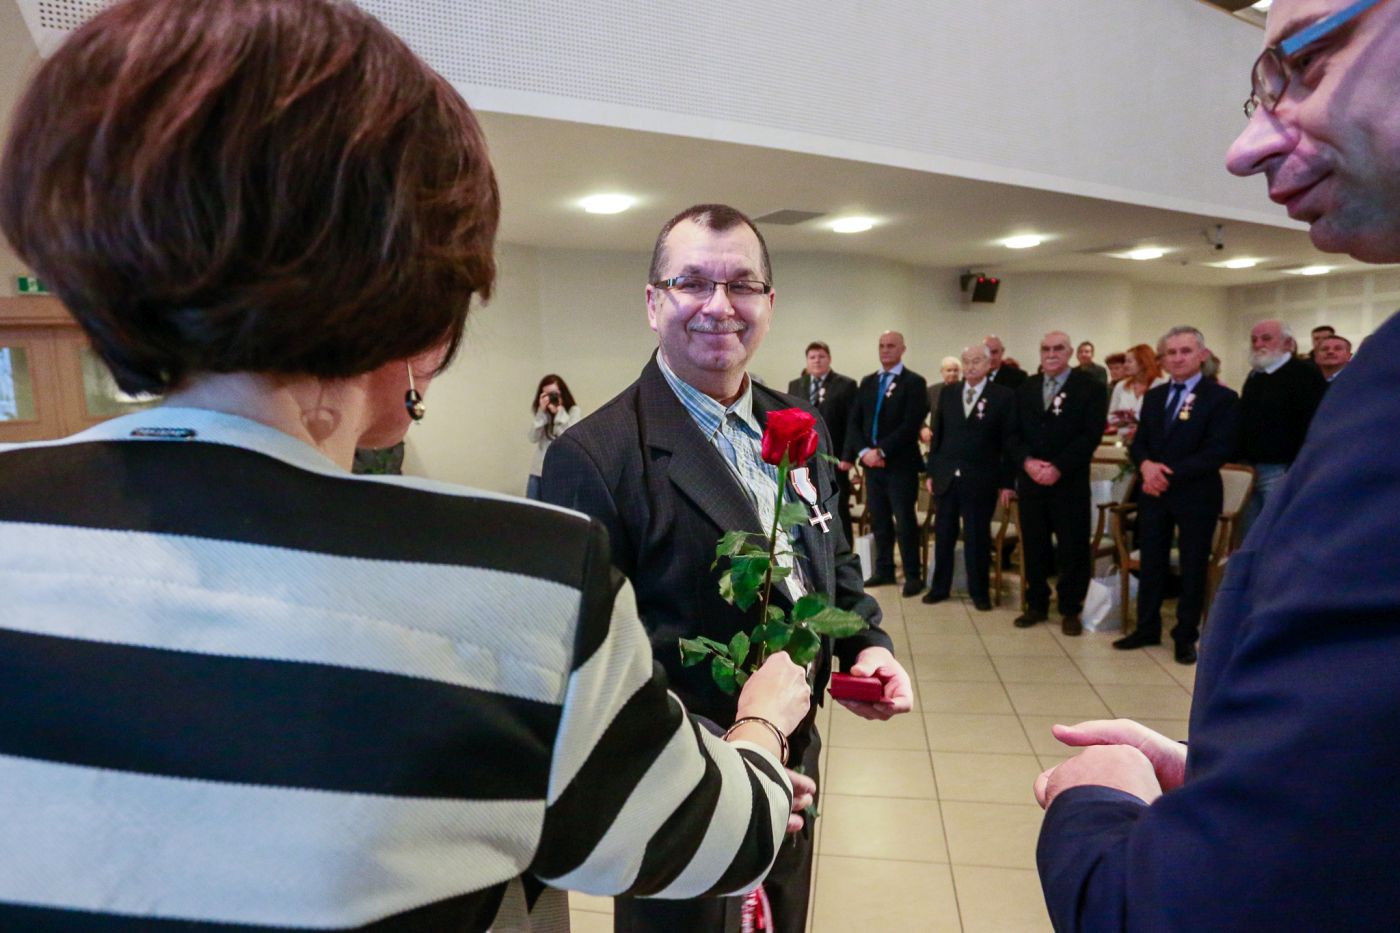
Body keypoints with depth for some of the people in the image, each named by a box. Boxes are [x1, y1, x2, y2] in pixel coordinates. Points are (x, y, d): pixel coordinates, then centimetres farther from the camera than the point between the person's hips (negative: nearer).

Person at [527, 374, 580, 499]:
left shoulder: (573, 411, -2)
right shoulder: (540, 411, 8)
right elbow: (533, 437, -4)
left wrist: (559, 412, -16)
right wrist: (542, 412, -12)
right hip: (539, 470, 4)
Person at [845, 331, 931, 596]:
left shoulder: (914, 382, -4)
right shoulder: (867, 382, 13)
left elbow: (911, 425, -14)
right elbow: (854, 422, 8)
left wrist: (881, 450, -16)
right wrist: (864, 451, -8)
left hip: (900, 463, -5)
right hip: (871, 462, 5)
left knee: (905, 522, -2)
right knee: (879, 521, 11)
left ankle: (913, 575, 8)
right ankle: (884, 570, 22)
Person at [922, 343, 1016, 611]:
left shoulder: (1004, 396, -3)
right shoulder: (947, 393, 8)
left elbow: (1009, 442, -4)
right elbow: (937, 434, 10)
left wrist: (1007, 481, -6)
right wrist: (931, 471, 6)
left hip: (981, 479, -3)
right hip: (946, 477, 3)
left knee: (977, 537, 5)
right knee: (943, 535, 10)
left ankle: (979, 592, 18)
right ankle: (940, 587, 22)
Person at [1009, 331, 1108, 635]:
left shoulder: (1090, 389, -1)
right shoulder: (1025, 388, 12)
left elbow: (1091, 435, -10)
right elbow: (1014, 432, 7)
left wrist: (1058, 467, -18)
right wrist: (1027, 461, -11)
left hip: (1070, 483, -3)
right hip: (1030, 481, 3)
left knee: (1072, 550, 2)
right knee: (1033, 547, 9)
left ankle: (1070, 610, 15)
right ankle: (1036, 604, 22)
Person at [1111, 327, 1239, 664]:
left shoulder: (1221, 397, -7)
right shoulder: (1154, 396, 12)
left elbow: (1218, 451, -15)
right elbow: (1138, 443, 9)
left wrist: (1170, 474, -19)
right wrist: (1146, 465, -13)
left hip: (1196, 496, -5)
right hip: (1154, 493, 5)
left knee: (1192, 568, 6)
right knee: (1151, 563, 11)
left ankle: (1186, 637, 19)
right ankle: (1147, 628, 23)